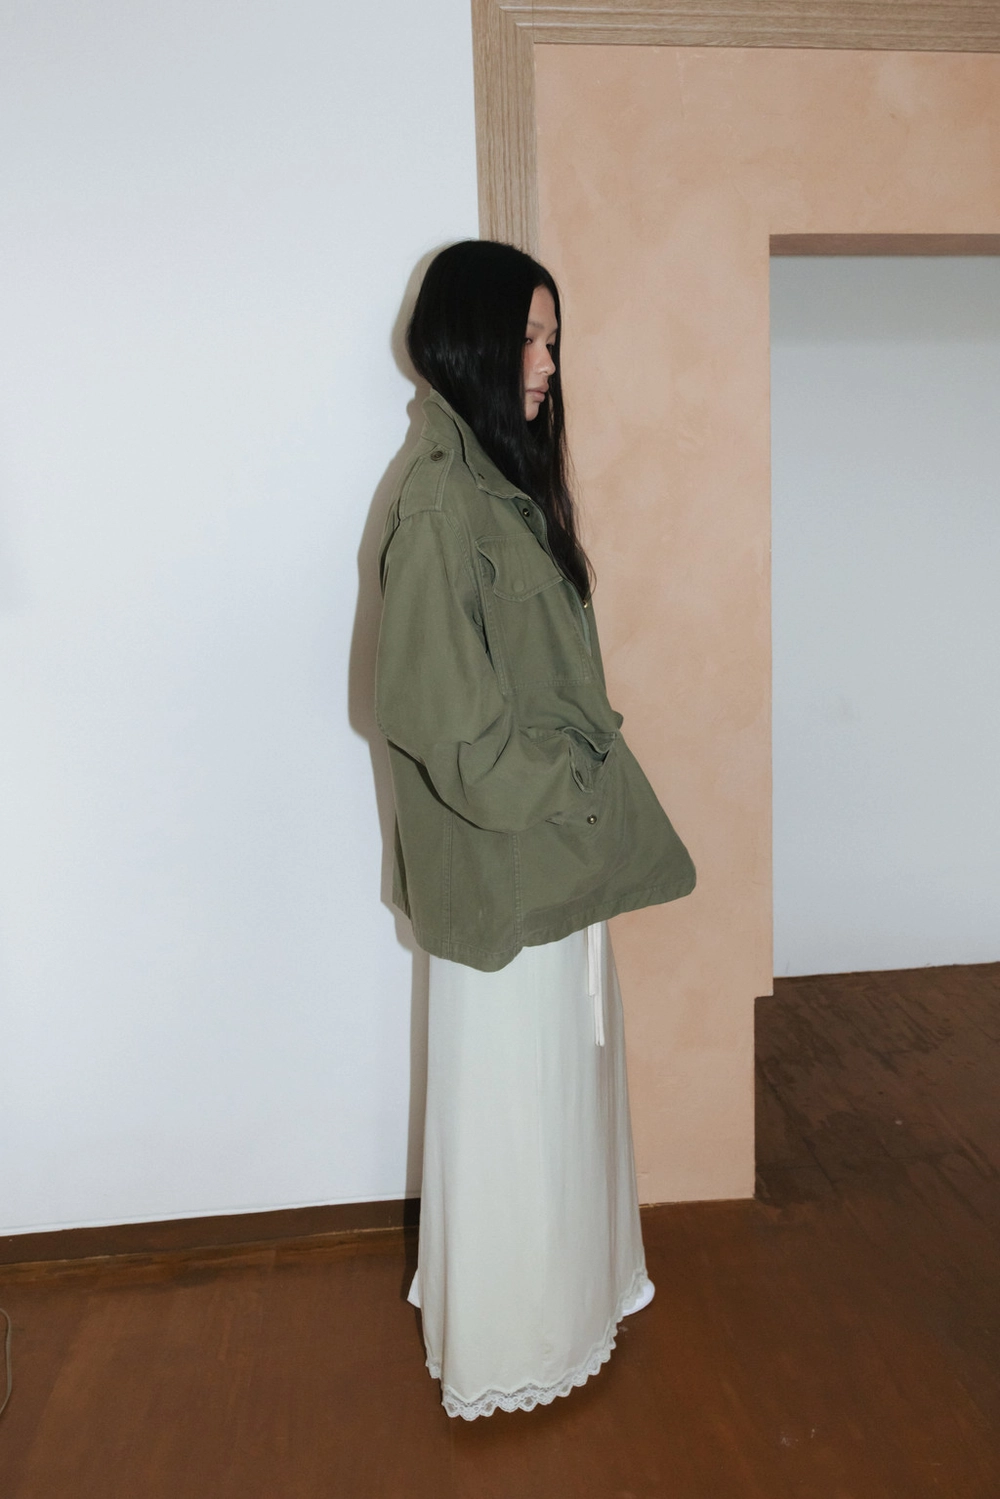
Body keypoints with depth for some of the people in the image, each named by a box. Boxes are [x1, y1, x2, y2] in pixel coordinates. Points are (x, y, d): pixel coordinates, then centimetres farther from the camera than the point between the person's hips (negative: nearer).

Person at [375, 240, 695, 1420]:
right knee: (513, 1091, 7)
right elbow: (448, 717, -22)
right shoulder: (440, 502, -20)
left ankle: (557, 1283, 45)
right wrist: (574, 804, -16)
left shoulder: (502, 479, 10)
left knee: (555, 1074, 22)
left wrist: (585, 788, 10)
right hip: (506, 855, -9)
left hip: (550, 839, 9)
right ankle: (506, 1347, 31)